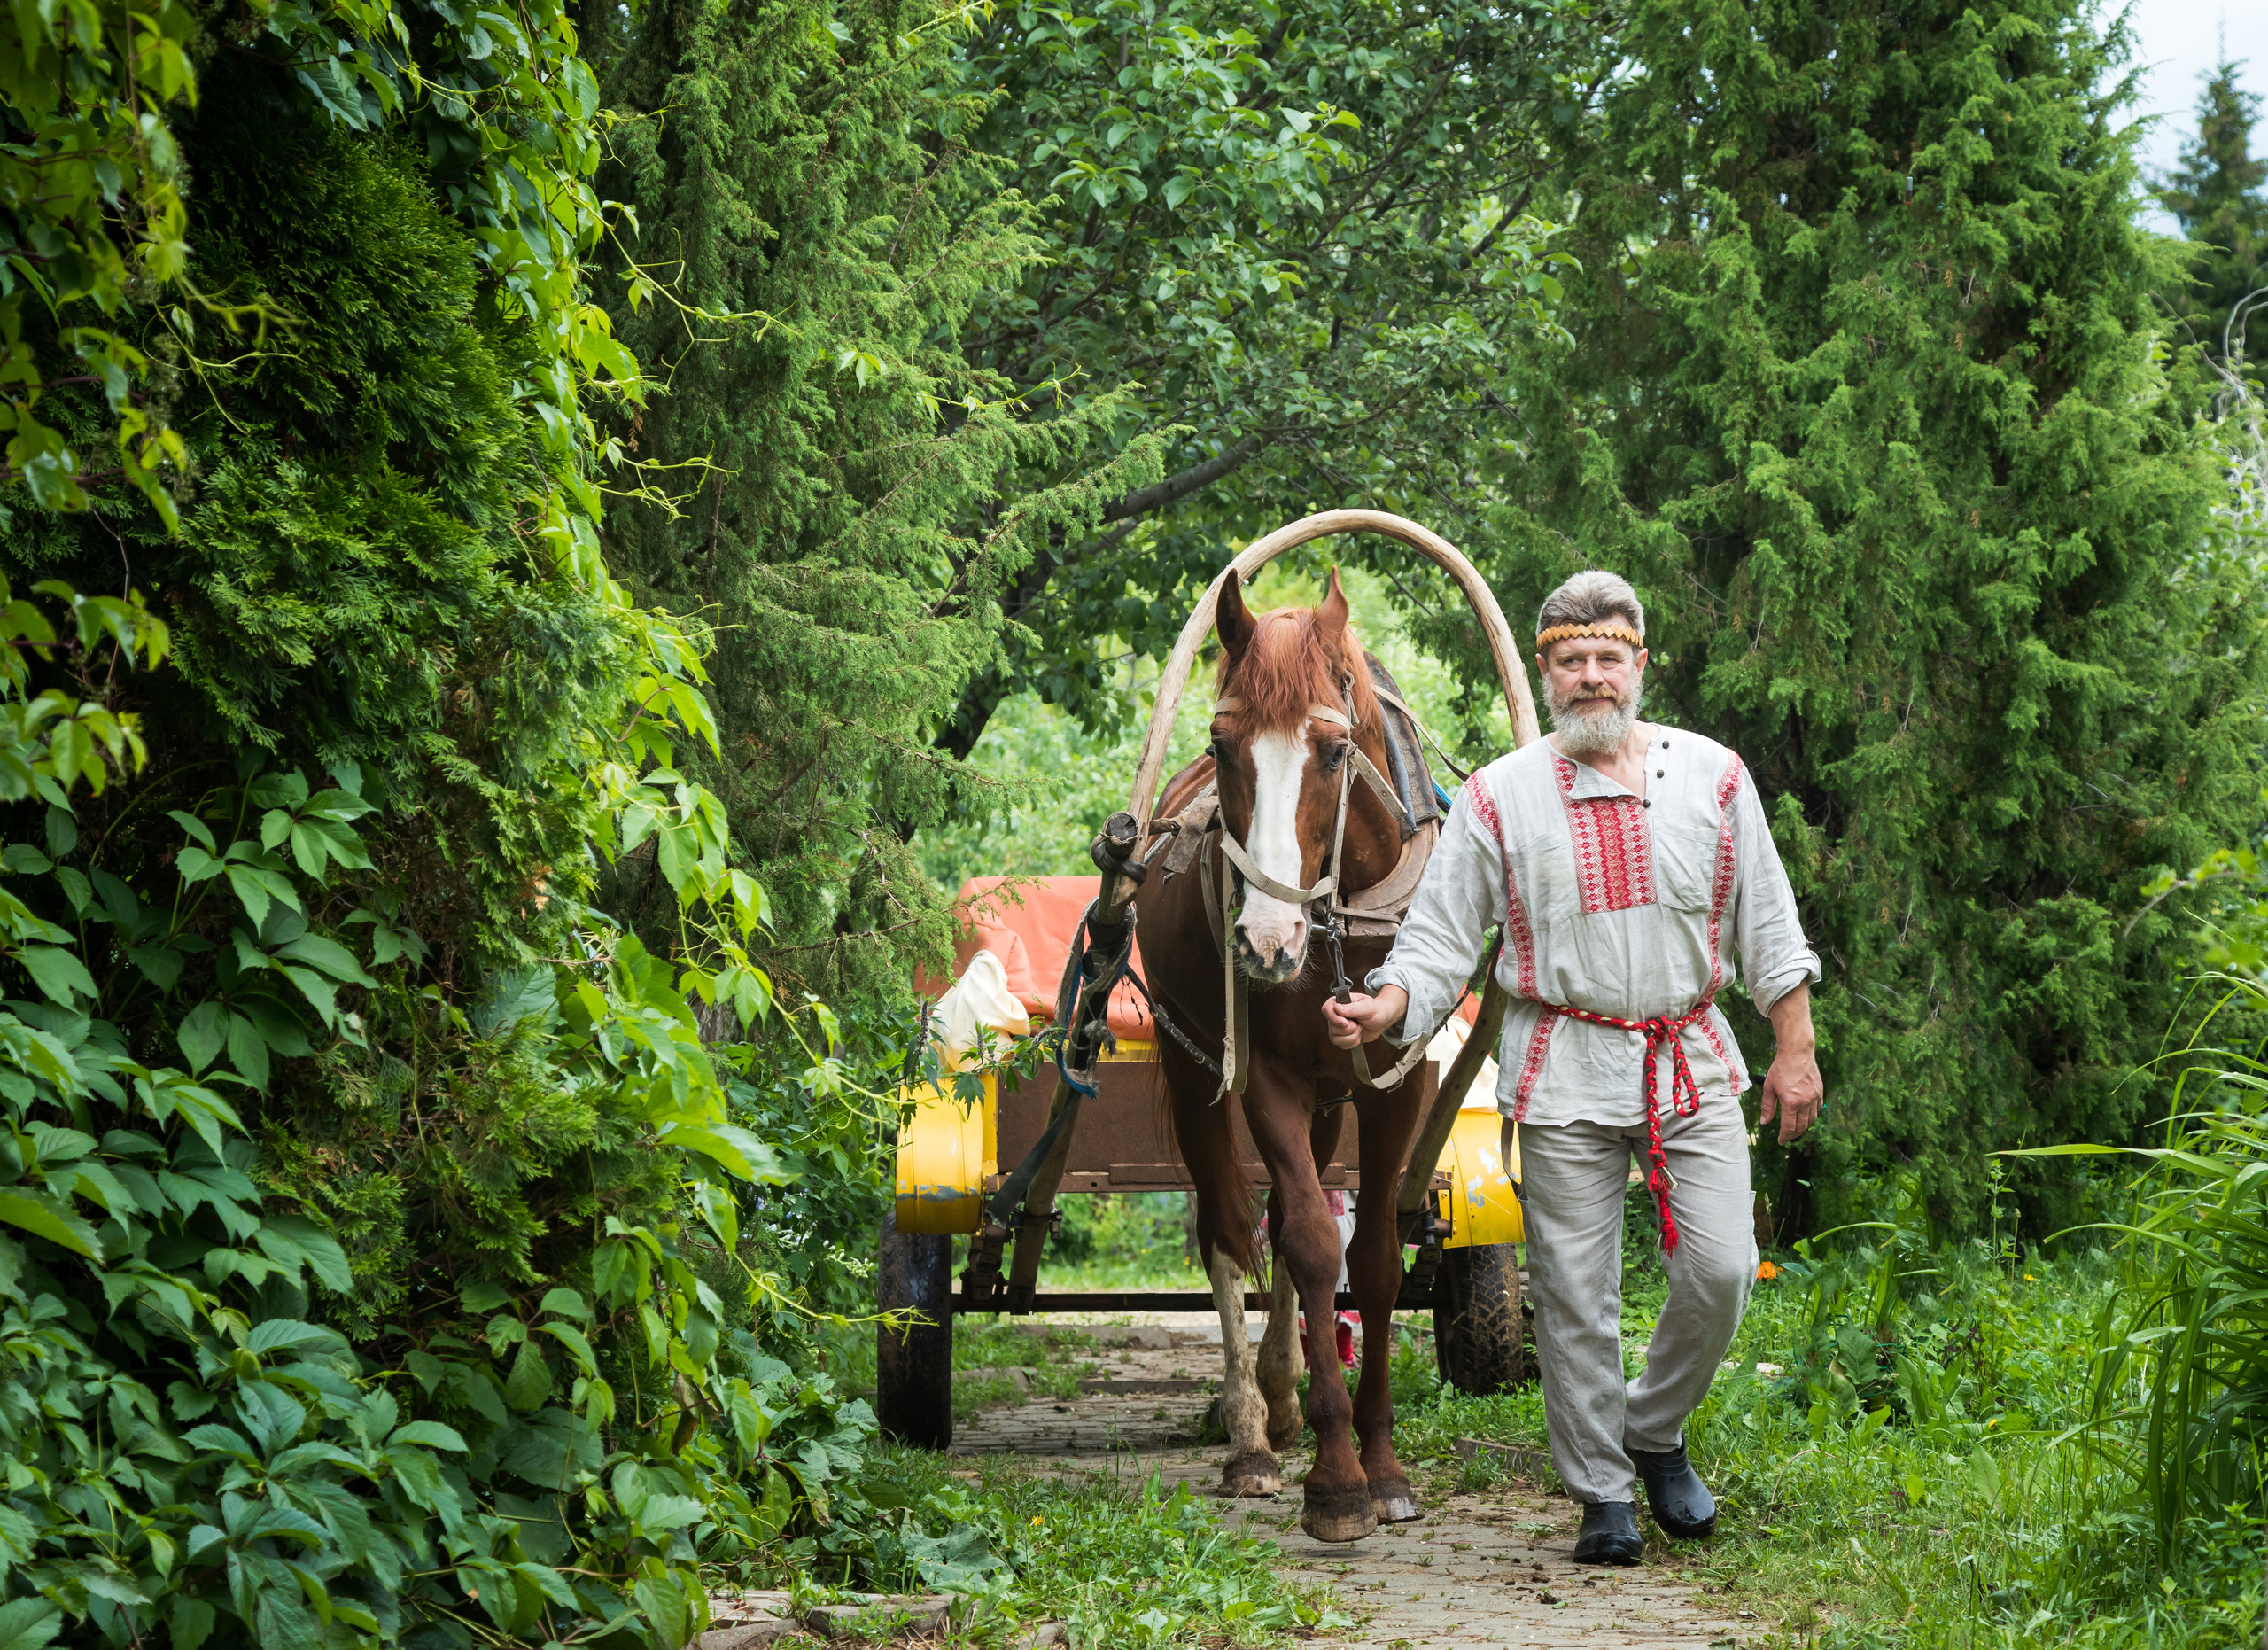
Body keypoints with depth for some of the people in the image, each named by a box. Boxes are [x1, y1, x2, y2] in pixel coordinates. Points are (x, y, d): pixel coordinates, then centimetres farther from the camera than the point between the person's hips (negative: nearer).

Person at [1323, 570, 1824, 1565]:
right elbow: (1441, 939, 3)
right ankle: (1602, 1495, 13)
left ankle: (1655, 1431, 20)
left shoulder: (1713, 776, 6)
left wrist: (1796, 1050, 6)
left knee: (1721, 1271, -6)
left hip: (1691, 1060, 1)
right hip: (1564, 1073, -1)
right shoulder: (1499, 797, 3)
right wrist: (1381, 1012, -14)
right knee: (1573, 1293, 0)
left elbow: (1768, 927, 10)